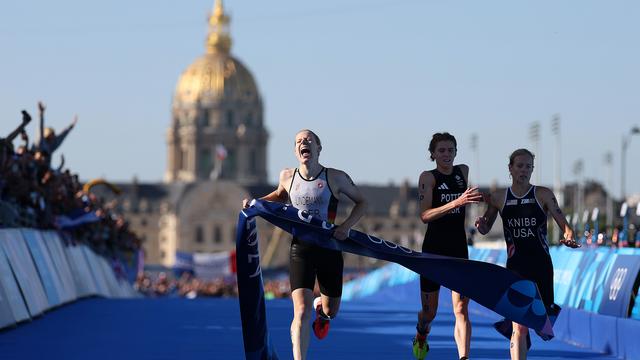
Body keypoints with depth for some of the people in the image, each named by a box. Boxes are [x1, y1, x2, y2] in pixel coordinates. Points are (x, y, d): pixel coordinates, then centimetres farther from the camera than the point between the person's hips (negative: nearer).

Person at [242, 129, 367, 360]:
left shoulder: (335, 178, -5)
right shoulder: (287, 176, 2)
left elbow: (361, 202, 6)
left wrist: (347, 225, -10)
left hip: (329, 248, 0)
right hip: (300, 249, 0)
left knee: (331, 311, 15)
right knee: (302, 312, -17)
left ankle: (321, 308, 54)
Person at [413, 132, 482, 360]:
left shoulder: (463, 171, 7)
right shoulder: (428, 177, -8)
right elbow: (424, 215, -22)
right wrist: (457, 202, -30)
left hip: (459, 249, 3)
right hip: (433, 249, -3)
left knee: (461, 309, -10)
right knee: (429, 312, 8)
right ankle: (421, 337, 41)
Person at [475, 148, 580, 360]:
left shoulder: (543, 195, -1)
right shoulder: (498, 199, 3)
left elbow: (563, 223, -4)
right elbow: (485, 229, 15)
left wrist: (569, 236, -26)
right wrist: (480, 225, -9)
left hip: (541, 265, 1)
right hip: (515, 266, -1)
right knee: (519, 328, -10)